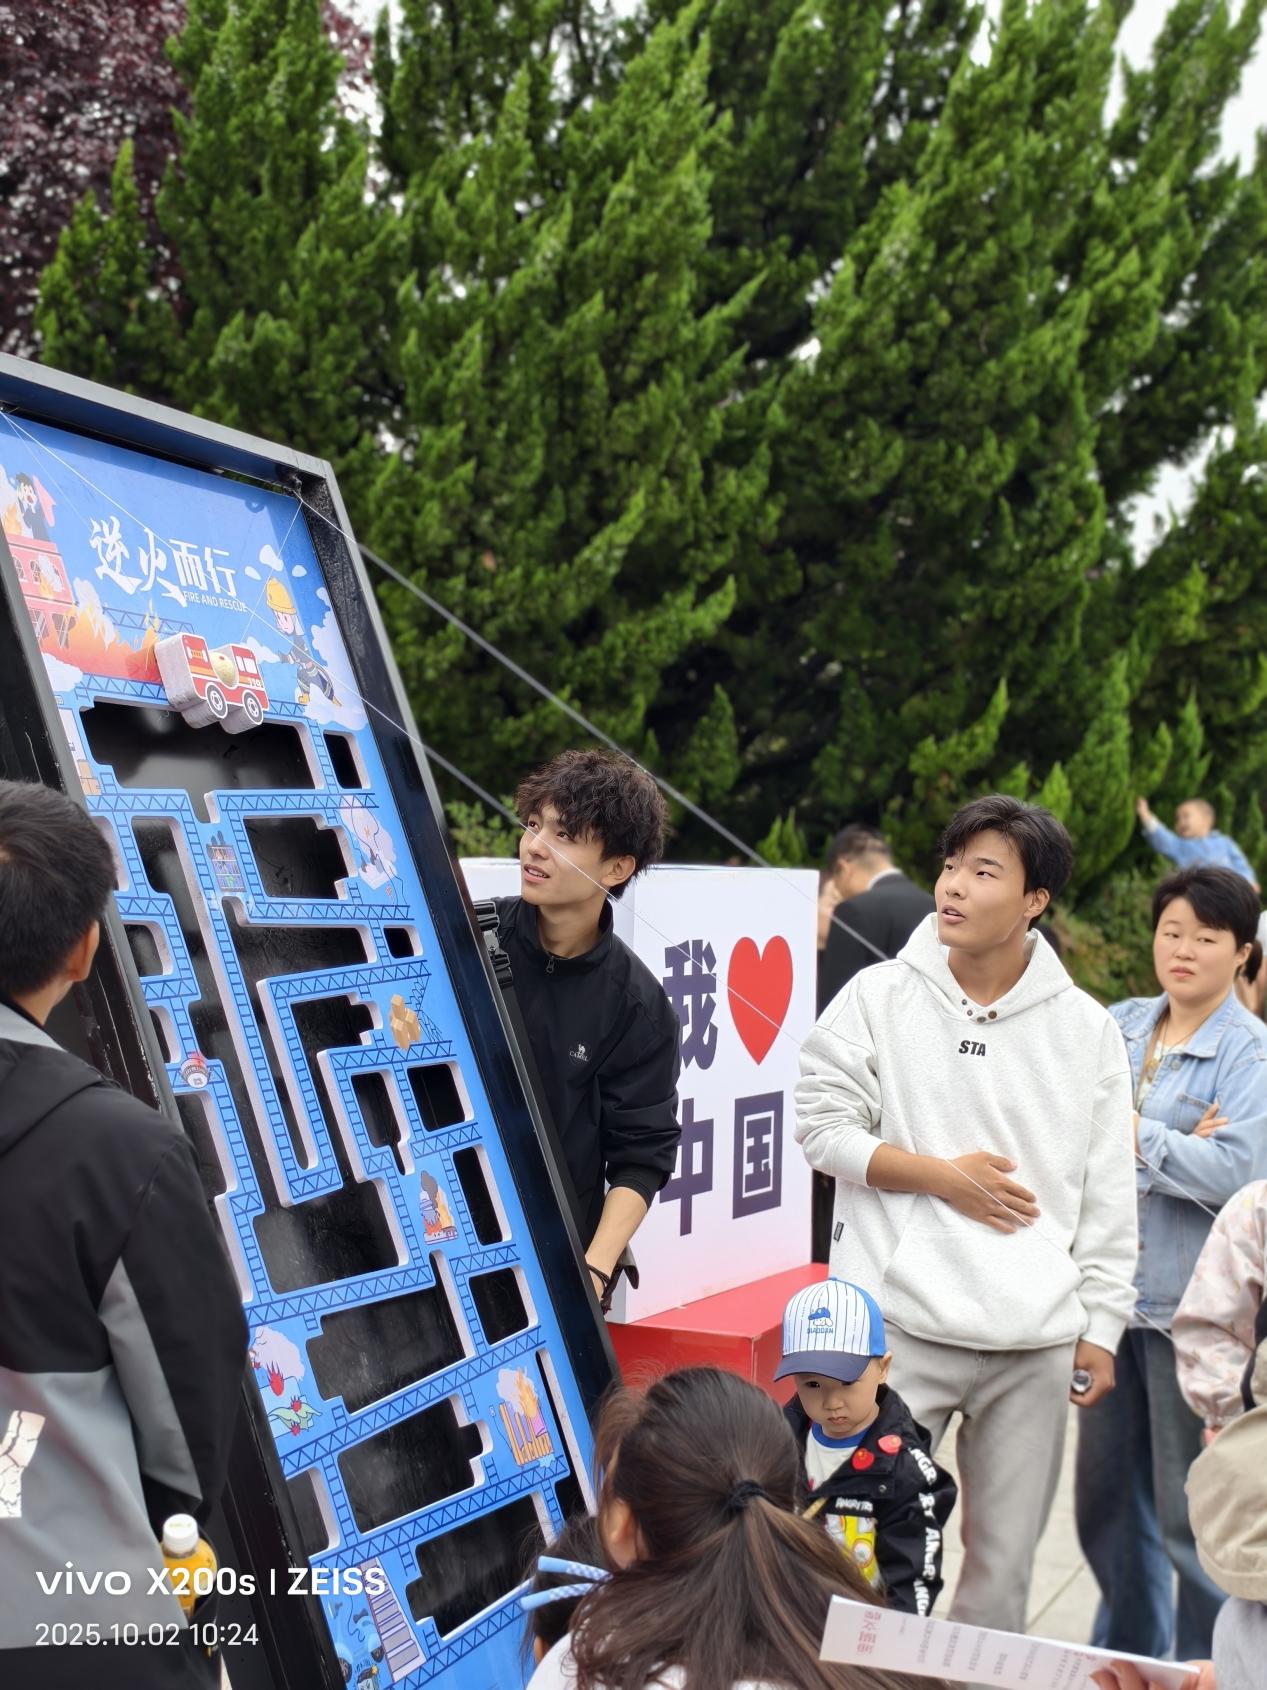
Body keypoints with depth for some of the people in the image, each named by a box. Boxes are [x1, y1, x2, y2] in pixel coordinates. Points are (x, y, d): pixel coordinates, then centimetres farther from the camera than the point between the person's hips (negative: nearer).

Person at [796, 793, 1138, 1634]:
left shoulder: (1085, 1028, 5)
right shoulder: (881, 996, 1)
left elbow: (1108, 1196, 8)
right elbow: (820, 1125, -1)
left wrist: (1101, 1328, 5)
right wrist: (945, 1176, -7)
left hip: (1035, 1341, 2)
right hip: (901, 1327, -2)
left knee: (1005, 1563, 9)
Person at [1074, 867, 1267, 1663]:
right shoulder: (1119, 1026, 9)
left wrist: (1132, 1136, -13)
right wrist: (1172, 1149, -13)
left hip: (1192, 1305, -6)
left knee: (1191, 1514, 1)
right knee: (1105, 1498, 15)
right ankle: (1124, 1655, 33)